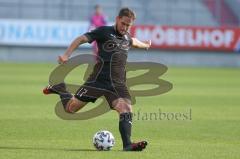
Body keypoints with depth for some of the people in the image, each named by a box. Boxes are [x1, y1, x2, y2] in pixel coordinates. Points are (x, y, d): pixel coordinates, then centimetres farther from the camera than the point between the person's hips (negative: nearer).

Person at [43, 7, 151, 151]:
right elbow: (81, 39, -7)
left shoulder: (127, 37, 16)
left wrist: (144, 45, 62)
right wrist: (66, 55, -20)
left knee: (126, 110, -22)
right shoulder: (104, 31, -2)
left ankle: (127, 144, -27)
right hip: (98, 80, -4)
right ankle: (59, 89, 33)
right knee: (71, 108, 3)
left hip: (118, 84, 4)